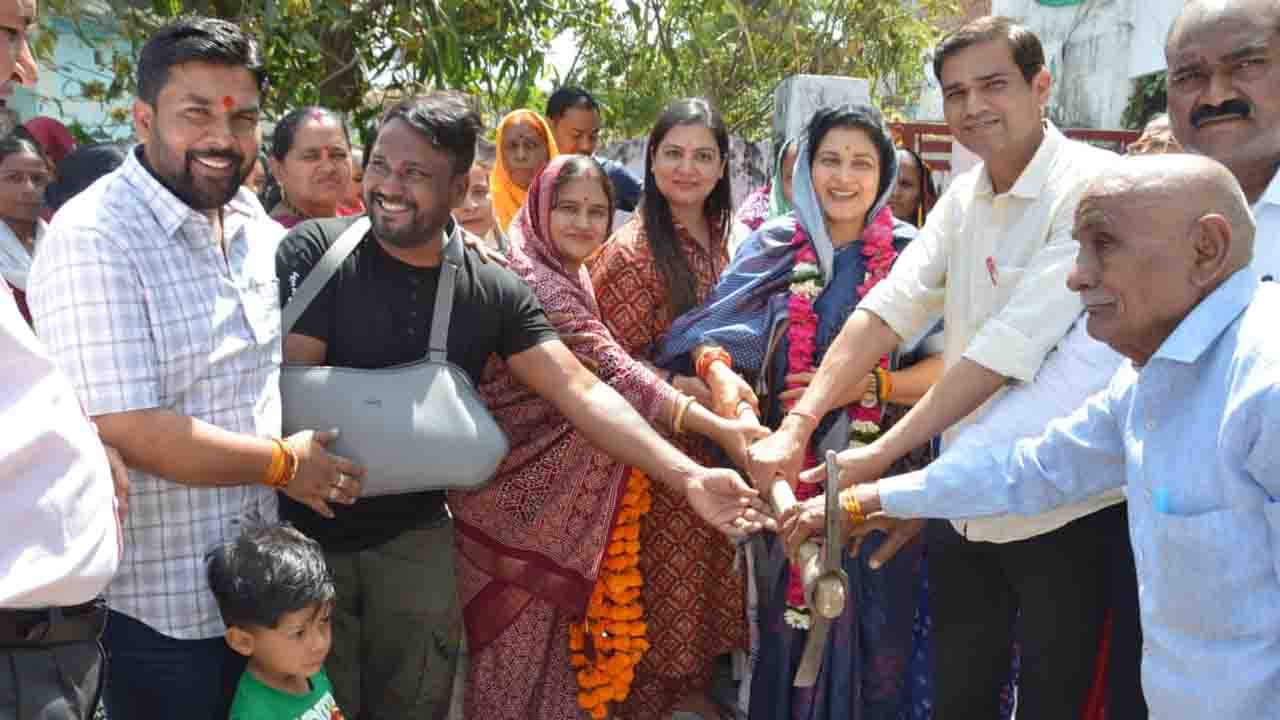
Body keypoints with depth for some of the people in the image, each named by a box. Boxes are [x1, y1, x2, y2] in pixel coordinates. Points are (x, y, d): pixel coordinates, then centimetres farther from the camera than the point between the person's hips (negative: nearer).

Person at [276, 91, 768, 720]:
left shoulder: (493, 290, -3)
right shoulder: (314, 251, -10)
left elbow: (580, 391, -10)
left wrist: (687, 476, -19)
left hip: (416, 539, 3)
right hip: (307, 533, -2)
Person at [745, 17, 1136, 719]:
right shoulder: (963, 196, 7)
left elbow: (1009, 348, -24)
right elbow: (889, 307, -3)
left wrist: (879, 456, -26)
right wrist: (798, 423, -16)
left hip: (1064, 509, -6)